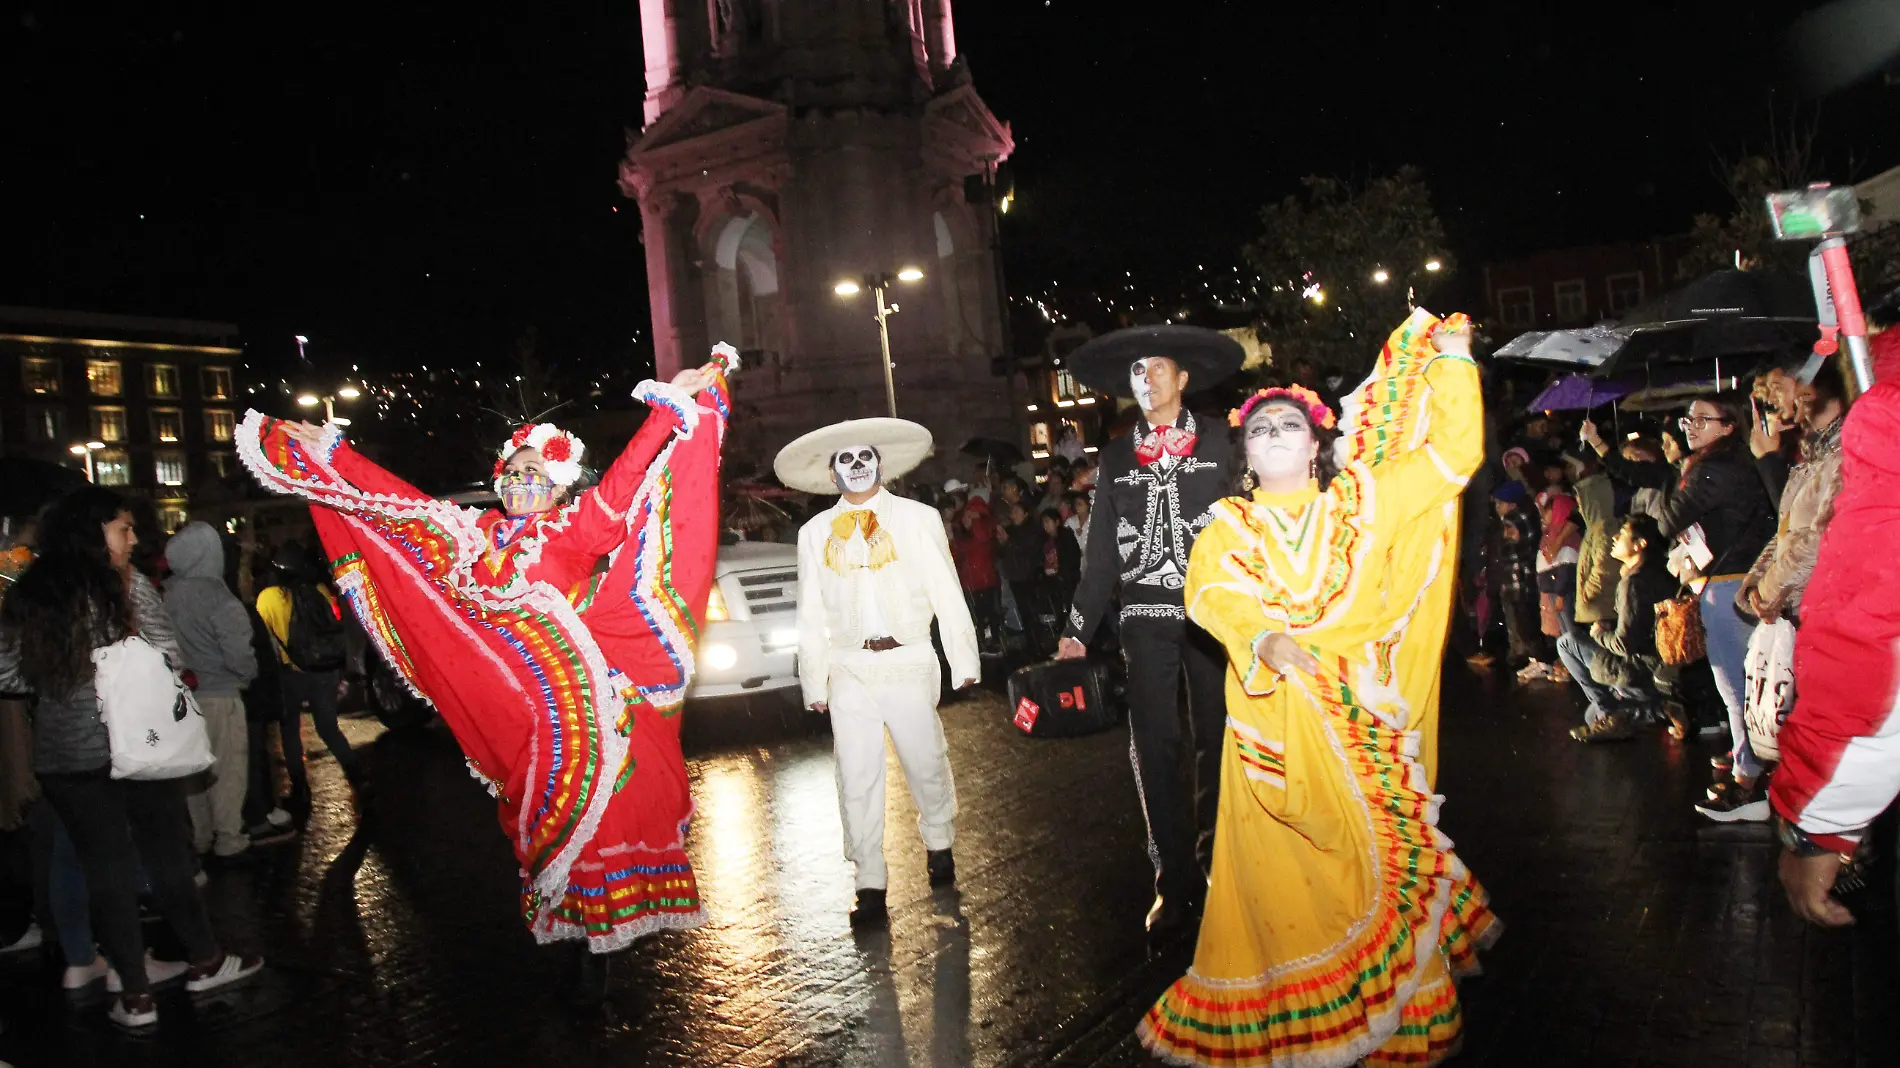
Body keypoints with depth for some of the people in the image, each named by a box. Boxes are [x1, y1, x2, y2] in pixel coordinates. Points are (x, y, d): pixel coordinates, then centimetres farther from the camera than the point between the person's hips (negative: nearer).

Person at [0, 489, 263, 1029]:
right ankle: (205, 961, 25)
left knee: (105, 868, 9)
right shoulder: (128, 586, -9)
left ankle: (135, 993, 14)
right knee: (166, 856, 12)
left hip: (62, 754, 3)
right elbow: (169, 659, -7)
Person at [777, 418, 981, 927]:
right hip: (849, 670, 1)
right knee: (857, 780, 2)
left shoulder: (917, 519, 2)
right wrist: (815, 682, 10)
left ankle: (939, 845, 38)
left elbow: (946, 594, 2)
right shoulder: (815, 532, 8)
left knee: (926, 765, 10)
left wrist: (963, 661, 1)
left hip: (908, 663, -1)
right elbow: (811, 615, 11)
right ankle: (871, 886, 14)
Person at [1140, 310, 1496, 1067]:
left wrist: (1454, 364, 3)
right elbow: (1207, 592, -9)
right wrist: (1264, 639, -26)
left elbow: (1450, 455, 8)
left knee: (1379, 848, 2)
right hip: (1274, 710, 0)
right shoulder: (1229, 525, 8)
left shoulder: (1358, 502, 10)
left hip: (1358, 707, 1)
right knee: (1283, 862, 3)